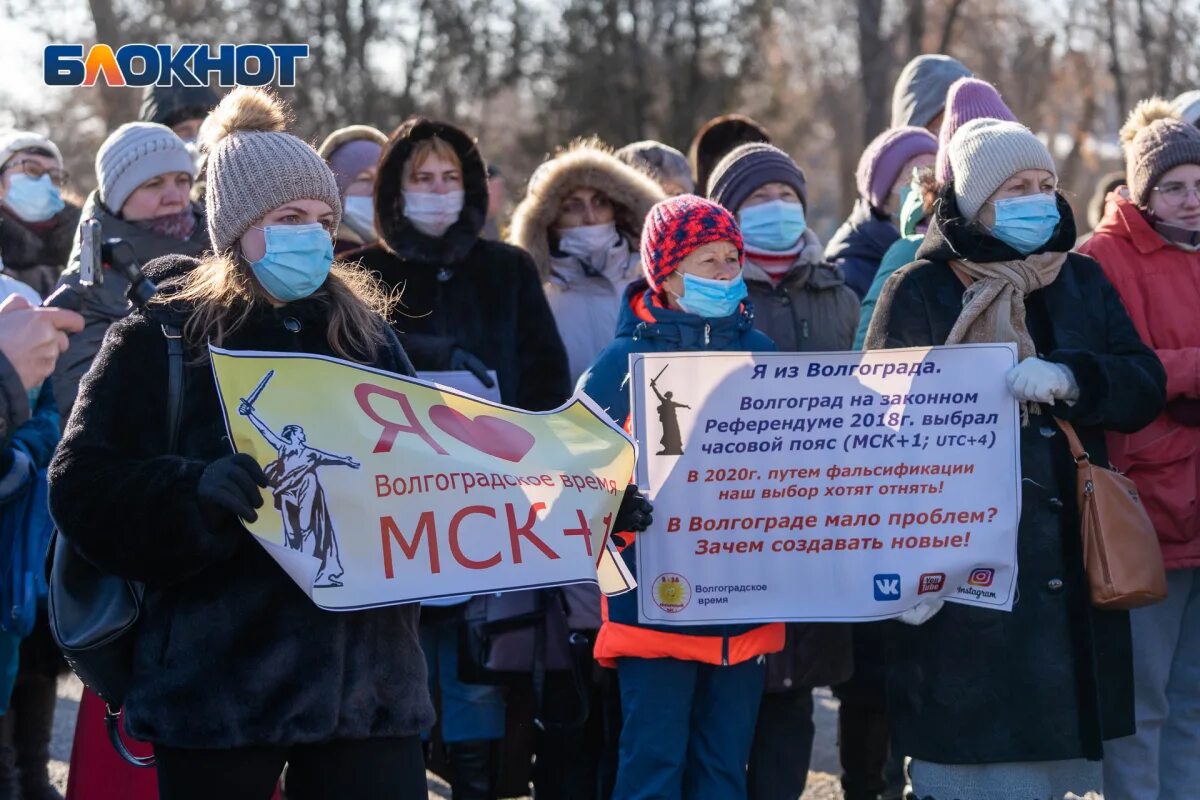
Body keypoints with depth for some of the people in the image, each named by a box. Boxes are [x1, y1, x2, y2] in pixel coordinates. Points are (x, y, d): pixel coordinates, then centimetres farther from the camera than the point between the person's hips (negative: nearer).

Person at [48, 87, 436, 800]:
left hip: (370, 673, 4)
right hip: (218, 680, -4)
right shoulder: (160, 337, 0)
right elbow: (85, 486, -8)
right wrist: (195, 488, -25)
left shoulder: (366, 330, 14)